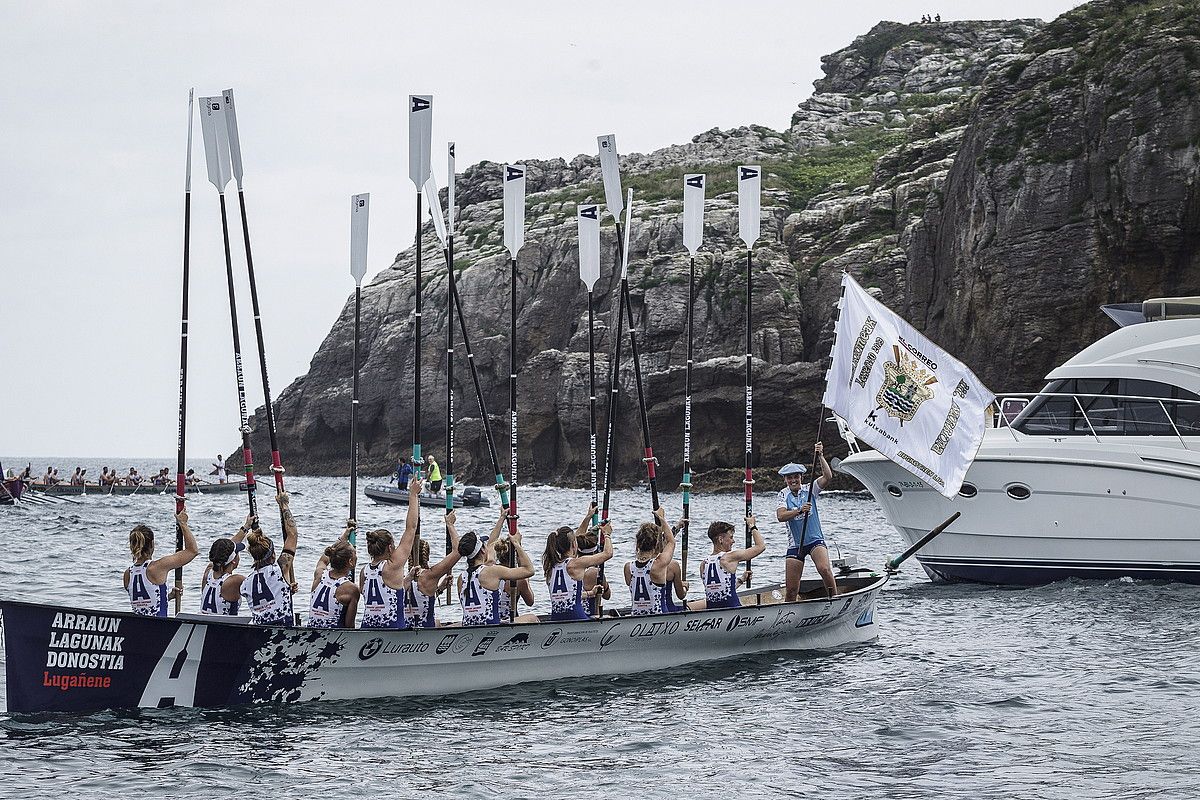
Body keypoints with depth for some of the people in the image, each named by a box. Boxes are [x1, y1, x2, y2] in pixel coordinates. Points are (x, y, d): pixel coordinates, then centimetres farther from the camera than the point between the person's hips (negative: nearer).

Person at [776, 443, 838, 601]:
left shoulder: (810, 490, 1)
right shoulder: (784, 495, 1)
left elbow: (828, 477, -14)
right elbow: (780, 516, -16)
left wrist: (820, 457, -24)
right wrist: (799, 511, -30)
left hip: (815, 540, -1)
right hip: (795, 545, 1)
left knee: (824, 569, -29)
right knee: (791, 589, -1)